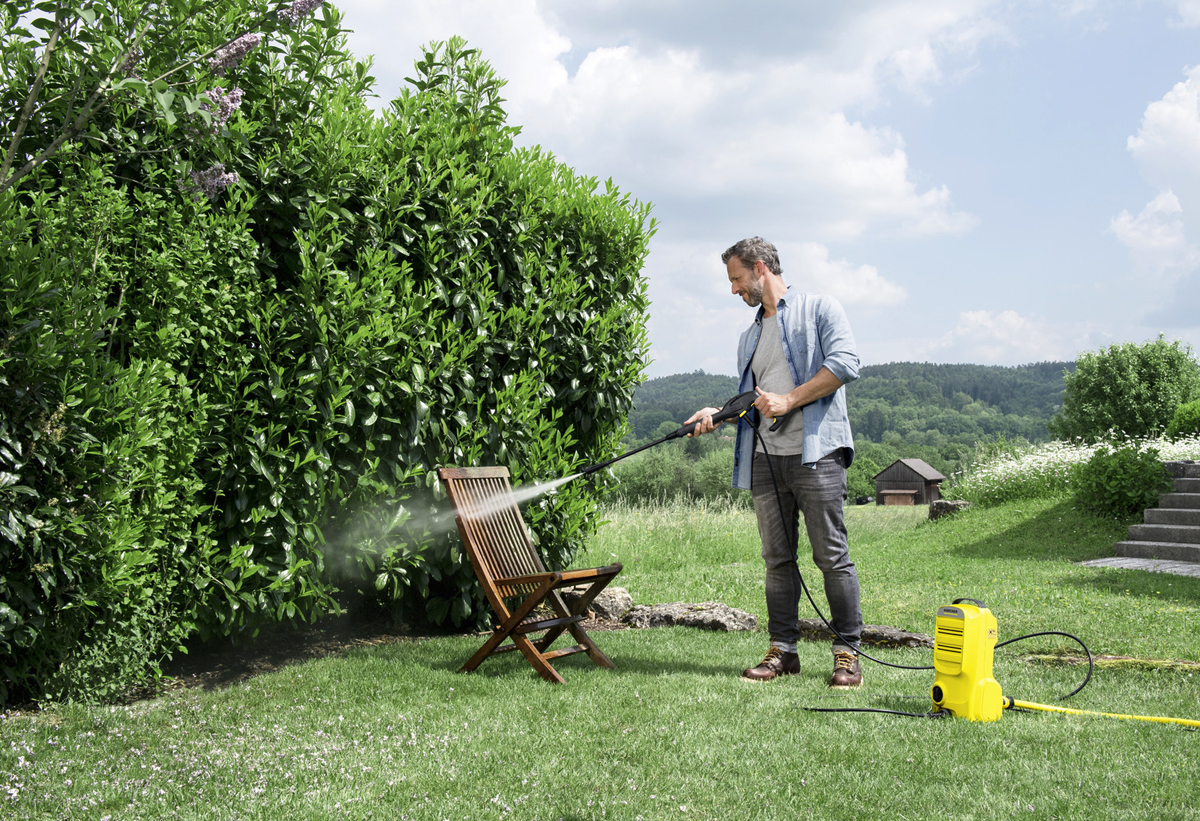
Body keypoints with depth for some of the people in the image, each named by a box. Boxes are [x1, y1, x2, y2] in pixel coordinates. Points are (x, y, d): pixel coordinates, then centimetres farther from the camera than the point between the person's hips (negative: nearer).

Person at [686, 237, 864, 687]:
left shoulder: (818, 308, 5)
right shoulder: (750, 337, 26)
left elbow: (845, 363, -9)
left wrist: (788, 401, -12)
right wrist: (717, 414, 7)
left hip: (816, 451, -6)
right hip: (765, 459, 7)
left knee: (832, 556, -6)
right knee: (777, 559, 7)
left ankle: (847, 652, 0)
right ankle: (782, 649, 12)